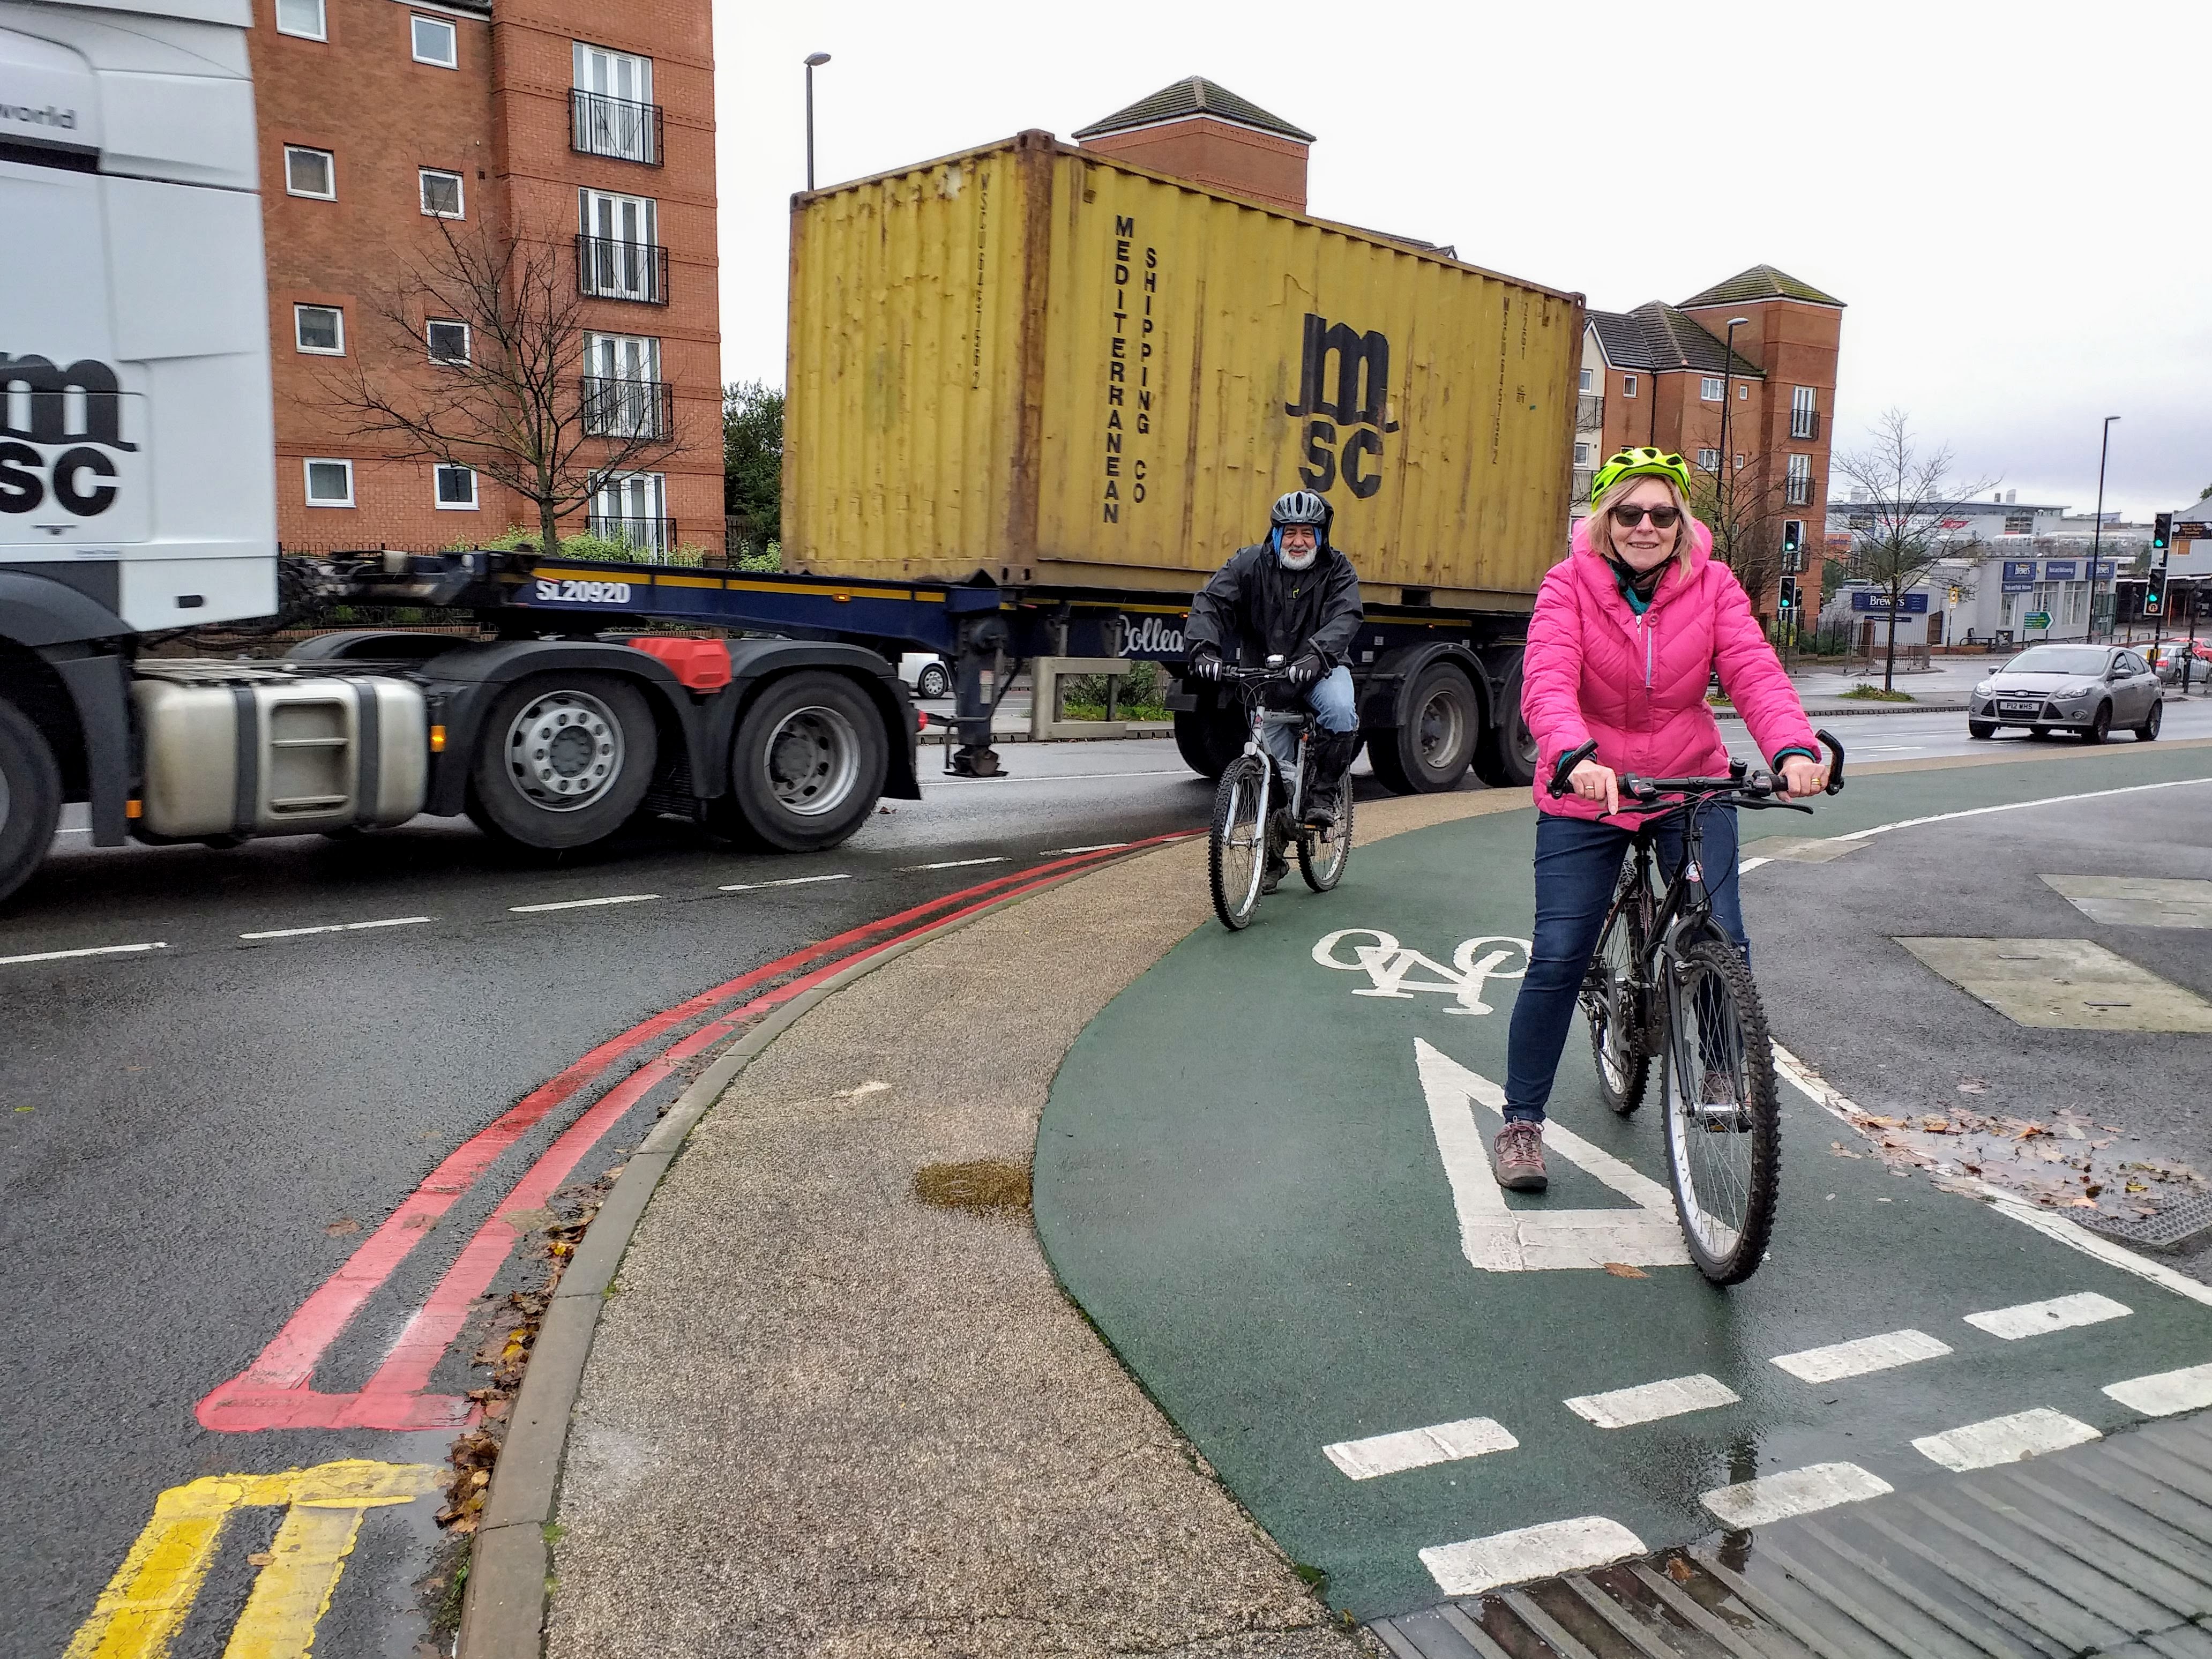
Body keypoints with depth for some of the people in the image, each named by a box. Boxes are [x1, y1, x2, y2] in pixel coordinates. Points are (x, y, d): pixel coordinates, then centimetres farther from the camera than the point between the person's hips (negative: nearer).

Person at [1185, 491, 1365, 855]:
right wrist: (1205, 649, -32)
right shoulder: (1249, 563, -3)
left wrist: (1315, 655, -39)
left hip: (1318, 670, 0)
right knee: (1277, 769, -2)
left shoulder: (1337, 569, -4)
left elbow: (1345, 617, -19)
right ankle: (1273, 854, 16)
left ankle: (1322, 796, -13)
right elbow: (1211, 603, -12)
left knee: (1342, 712, -34)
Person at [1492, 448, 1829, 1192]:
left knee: (1723, 944, -9)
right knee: (1557, 959, -6)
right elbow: (1547, 681, -27)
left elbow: (1754, 670, -18)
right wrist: (1575, 757, -47)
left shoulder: (1712, 584, -5)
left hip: (1692, 784, 2)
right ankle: (1522, 1122, 10)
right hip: (1586, 793, -2)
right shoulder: (1570, 584, -12)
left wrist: (1795, 748, -38)